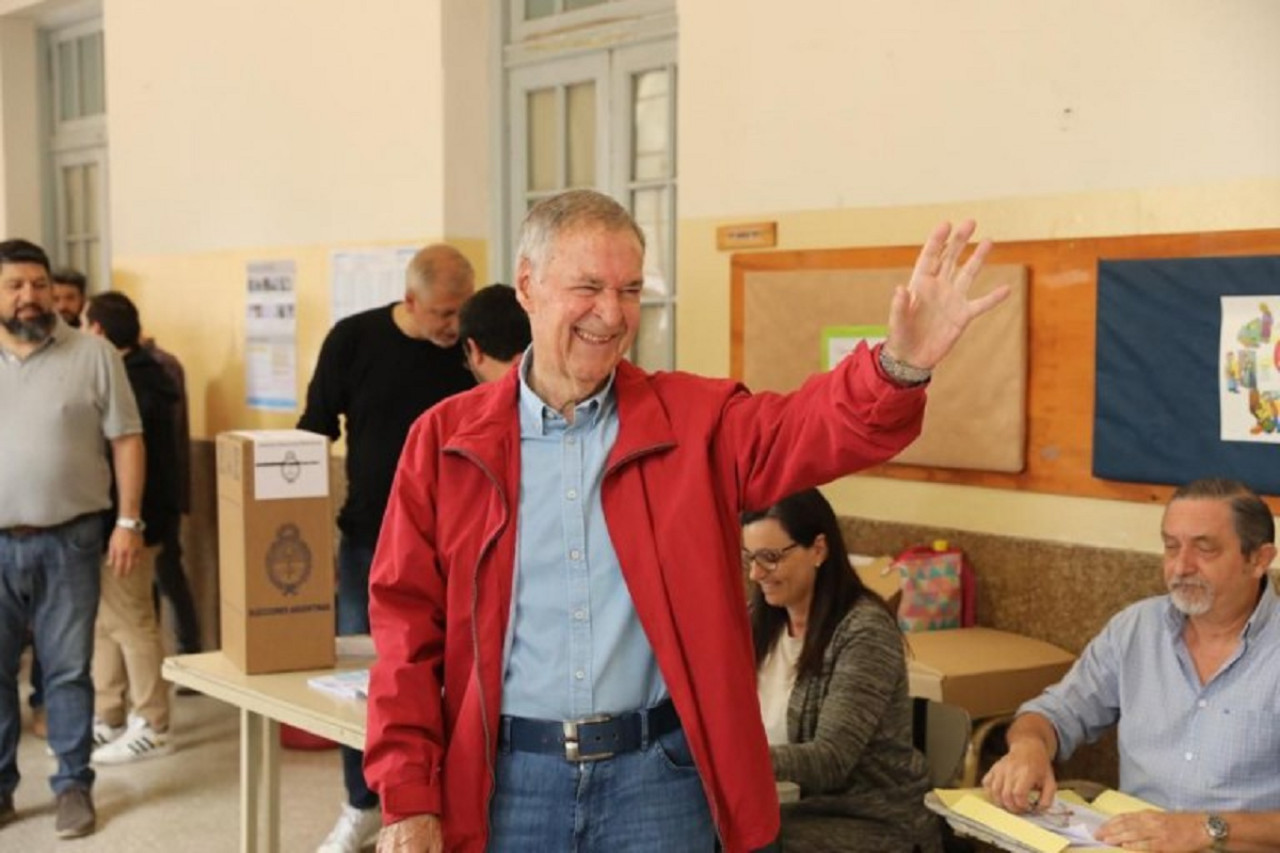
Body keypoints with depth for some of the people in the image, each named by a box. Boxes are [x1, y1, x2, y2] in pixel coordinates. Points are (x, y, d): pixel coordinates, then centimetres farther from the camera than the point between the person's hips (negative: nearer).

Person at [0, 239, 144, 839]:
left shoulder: (94, 355, -1)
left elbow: (126, 439, 0)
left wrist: (129, 522, -5)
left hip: (69, 541, -2)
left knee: (68, 671, 6)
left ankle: (73, 787, 17)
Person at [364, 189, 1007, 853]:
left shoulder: (695, 421, 2)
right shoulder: (446, 438, 1)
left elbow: (811, 429, -16)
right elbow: (407, 622, 0)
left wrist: (899, 366, -38)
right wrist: (408, 798, -5)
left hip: (657, 775, 0)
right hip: (508, 779, 0)